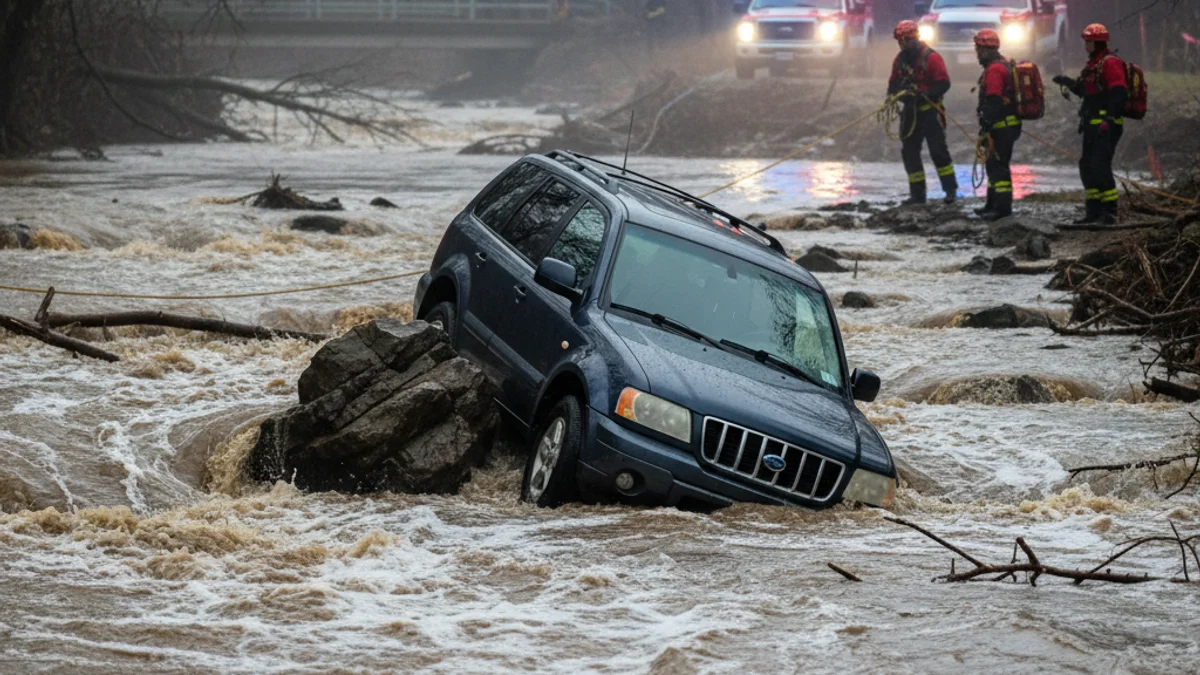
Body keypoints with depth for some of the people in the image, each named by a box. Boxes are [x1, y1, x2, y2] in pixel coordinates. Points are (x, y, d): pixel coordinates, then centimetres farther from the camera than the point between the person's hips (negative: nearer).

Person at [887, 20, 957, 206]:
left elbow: (944, 83, -16)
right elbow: (893, 82, 16)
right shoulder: (900, 59, 9)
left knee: (938, 151, -7)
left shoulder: (931, 58, -12)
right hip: (910, 112, 7)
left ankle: (951, 189, 0)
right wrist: (892, 94, -6)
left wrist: (923, 94, -26)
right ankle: (917, 193, 12)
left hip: (930, 111, -7)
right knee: (909, 152, 6)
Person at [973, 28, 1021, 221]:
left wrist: (985, 129, -23)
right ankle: (993, 204, 26)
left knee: (997, 165, -9)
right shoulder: (1006, 65, 17)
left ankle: (1002, 206, -10)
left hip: (1001, 126, -11)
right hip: (1010, 124, 11)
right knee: (995, 164, 18)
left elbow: (992, 103, -23)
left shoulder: (994, 70, -17)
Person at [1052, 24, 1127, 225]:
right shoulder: (1093, 64, 19)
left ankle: (1110, 211, -13)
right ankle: (1094, 210, 18)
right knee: (1087, 168, 11)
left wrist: (1110, 120, -27)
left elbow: (1117, 94, -21)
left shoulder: (1110, 63, -12)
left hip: (1106, 125, -10)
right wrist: (1070, 83, 11)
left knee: (1100, 166, -15)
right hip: (1092, 125, 10)